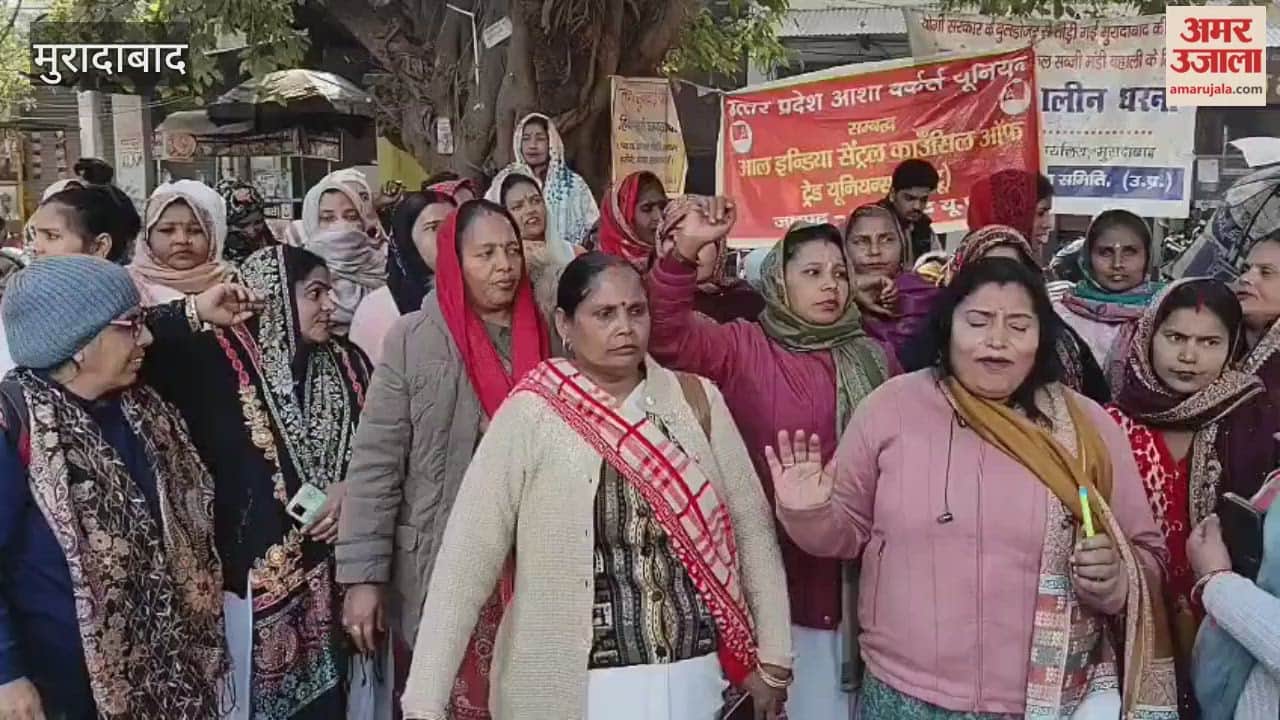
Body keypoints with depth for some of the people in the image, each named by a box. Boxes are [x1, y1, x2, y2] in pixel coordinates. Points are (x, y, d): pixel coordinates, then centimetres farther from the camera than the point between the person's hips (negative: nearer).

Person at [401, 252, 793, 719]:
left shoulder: (696, 400, -2)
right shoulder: (531, 414, -11)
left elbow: (751, 524, 4)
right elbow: (467, 558, -13)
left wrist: (772, 657, 4)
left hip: (695, 679, 3)